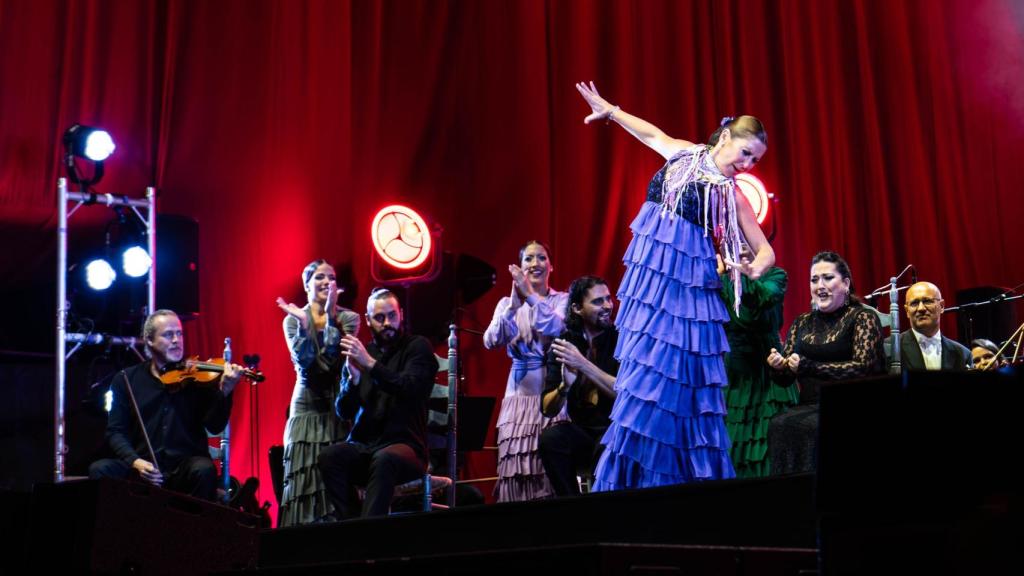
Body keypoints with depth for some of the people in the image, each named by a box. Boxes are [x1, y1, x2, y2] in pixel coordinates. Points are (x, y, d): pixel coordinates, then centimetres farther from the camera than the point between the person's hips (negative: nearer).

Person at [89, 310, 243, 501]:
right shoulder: (126, 380, 10)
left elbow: (215, 426, -5)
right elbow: (116, 431, 6)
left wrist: (225, 391, -24)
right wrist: (136, 462, -13)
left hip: (185, 467, -1)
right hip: (142, 468, 1)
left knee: (204, 470, -33)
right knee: (99, 470, -24)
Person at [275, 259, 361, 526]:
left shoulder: (347, 318, 6)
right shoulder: (294, 319, 8)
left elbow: (336, 356, -11)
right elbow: (303, 359, -8)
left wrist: (330, 316, -17)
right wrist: (303, 322, -18)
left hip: (339, 408, 0)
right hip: (307, 408, 0)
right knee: (305, 481, -4)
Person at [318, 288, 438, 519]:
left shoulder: (418, 347, 3)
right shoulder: (359, 353, 12)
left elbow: (411, 389, -16)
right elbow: (344, 411, 7)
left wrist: (370, 363, -25)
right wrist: (353, 377, -13)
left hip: (405, 446, -4)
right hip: (362, 447, 4)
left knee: (384, 459, -37)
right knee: (329, 456, -27)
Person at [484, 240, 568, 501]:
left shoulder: (562, 300, 6)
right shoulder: (507, 303, 12)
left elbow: (554, 327, -15)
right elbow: (491, 341, -5)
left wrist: (531, 295, -24)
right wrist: (514, 306, -17)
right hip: (519, 396, 2)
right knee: (515, 470, -5)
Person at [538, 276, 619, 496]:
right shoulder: (563, 344, 2)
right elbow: (547, 410, -1)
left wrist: (583, 364, -27)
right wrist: (565, 386, -23)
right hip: (583, 432, 3)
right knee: (550, 438, -26)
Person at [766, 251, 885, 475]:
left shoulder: (863, 318, 3)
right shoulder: (802, 323, 18)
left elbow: (863, 368, -12)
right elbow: (785, 379, 15)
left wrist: (810, 367, -19)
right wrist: (777, 367, -9)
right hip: (809, 406, 4)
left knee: (811, 427, -34)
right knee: (779, 425, -28)